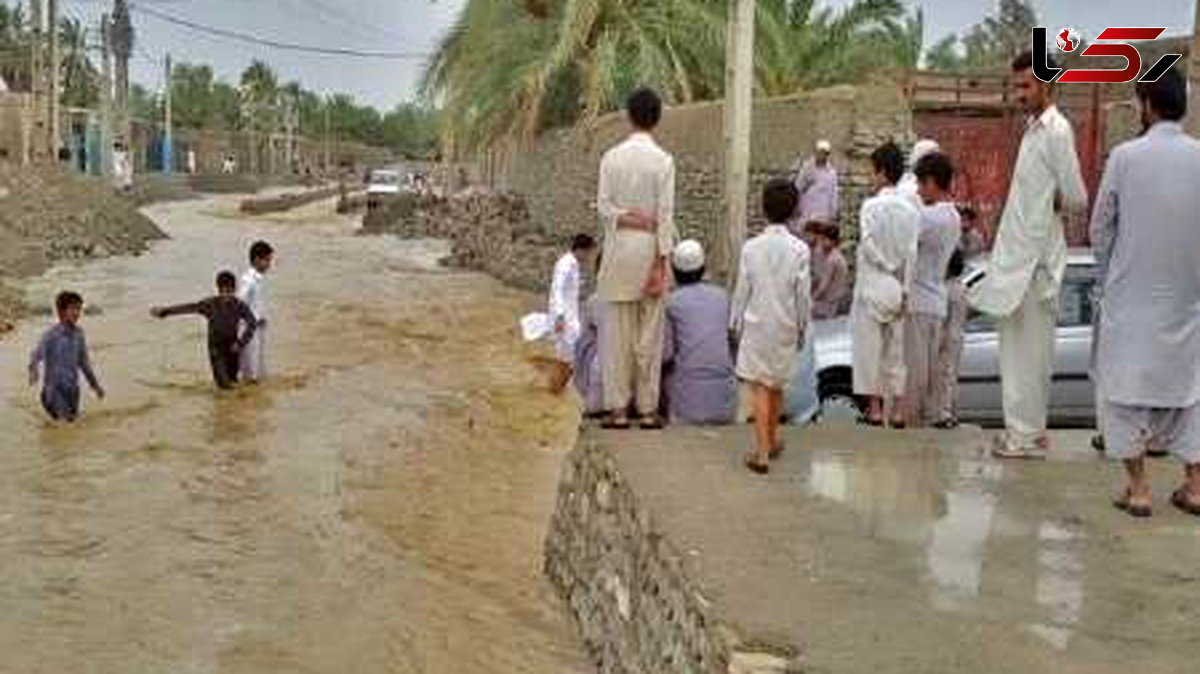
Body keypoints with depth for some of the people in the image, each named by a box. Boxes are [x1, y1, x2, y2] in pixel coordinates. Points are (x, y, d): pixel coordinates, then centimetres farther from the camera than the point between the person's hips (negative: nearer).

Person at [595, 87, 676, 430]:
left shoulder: (611, 157, 1)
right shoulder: (663, 160, -6)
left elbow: (603, 206, -5)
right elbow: (665, 215, -7)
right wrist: (661, 263, -6)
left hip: (619, 248, 1)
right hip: (650, 248, -1)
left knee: (618, 332, 5)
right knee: (650, 333, 4)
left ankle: (618, 408, 6)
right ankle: (648, 409, 8)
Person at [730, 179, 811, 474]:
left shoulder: (751, 248, -9)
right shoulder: (799, 250, -9)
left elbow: (742, 291, -3)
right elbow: (803, 296, -4)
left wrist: (735, 324, 9)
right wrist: (802, 329, 9)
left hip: (756, 325, -2)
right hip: (785, 327, 2)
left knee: (760, 387, -2)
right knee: (777, 385, 18)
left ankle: (762, 453, -9)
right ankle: (772, 440, 35)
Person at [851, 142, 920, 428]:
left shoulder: (871, 206, -10)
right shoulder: (910, 209, 2)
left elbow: (869, 246, -17)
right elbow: (912, 253, -1)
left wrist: (887, 266, -3)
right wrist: (905, 288, 1)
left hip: (873, 284, -4)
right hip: (899, 287, 4)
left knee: (870, 345, 3)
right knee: (897, 347, 10)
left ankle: (874, 407, 5)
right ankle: (898, 409, 11)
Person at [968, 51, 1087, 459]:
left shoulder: (1056, 131, -13)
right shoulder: (1034, 129, 16)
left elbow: (1077, 199, -16)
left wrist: (1051, 205, 0)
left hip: (1034, 257, -9)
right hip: (1016, 254, 9)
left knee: (1030, 349, -3)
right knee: (1017, 346, 13)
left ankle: (1026, 434, 3)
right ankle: (1024, 429, 20)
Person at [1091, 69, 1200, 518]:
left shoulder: (1126, 156, -9)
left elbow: (1100, 229, -3)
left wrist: (1107, 279, 12)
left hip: (1132, 295, -3)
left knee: (1127, 387, 6)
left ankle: (1138, 489, 6)